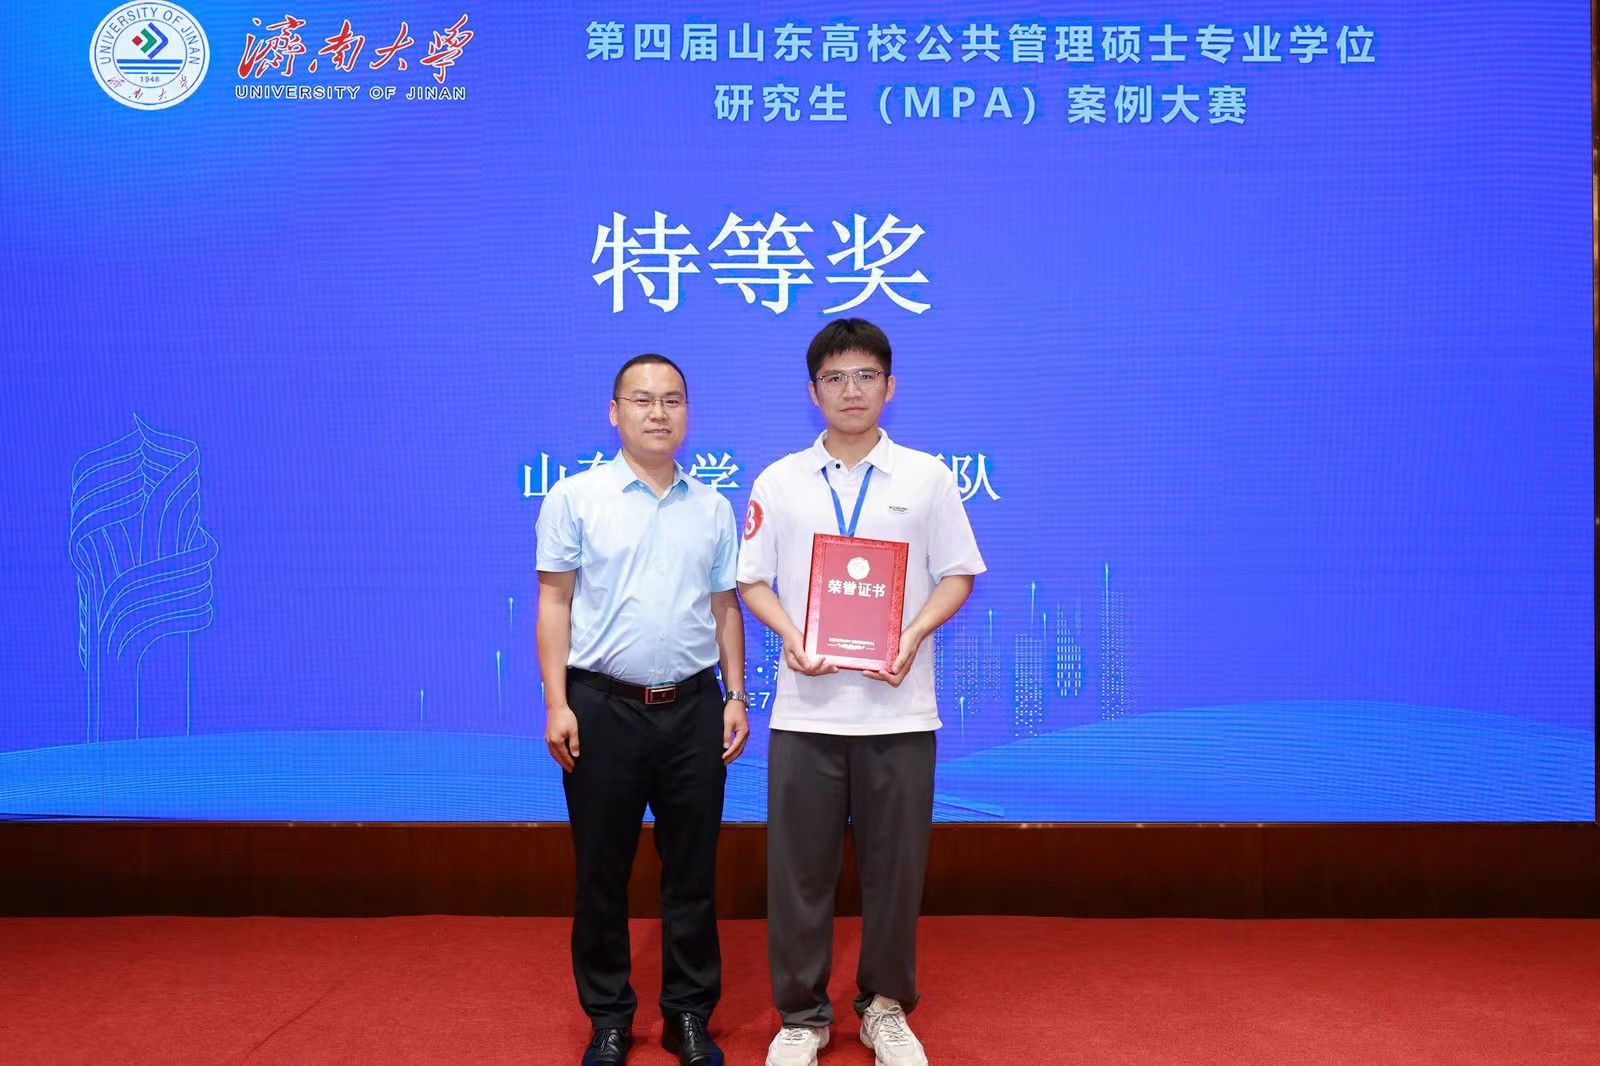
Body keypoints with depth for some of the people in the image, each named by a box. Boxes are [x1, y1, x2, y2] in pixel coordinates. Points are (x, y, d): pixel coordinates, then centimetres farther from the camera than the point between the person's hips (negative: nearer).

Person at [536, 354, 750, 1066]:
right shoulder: (576, 497, 0)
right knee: (602, 870, 8)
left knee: (692, 868, 10)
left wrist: (735, 697, 5)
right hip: (604, 707, -2)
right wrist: (556, 703, -8)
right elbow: (553, 602, -2)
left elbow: (725, 607, 12)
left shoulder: (712, 507, 9)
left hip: (693, 709, 3)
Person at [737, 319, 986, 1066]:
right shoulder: (777, 482, 5)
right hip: (805, 708, 1)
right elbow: (753, 581, 6)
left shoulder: (927, 477, 3)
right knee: (800, 867, 7)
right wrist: (790, 635, -13)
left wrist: (913, 636, -13)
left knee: (894, 864, 9)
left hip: (898, 709, 0)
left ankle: (886, 1006, 28)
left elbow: (956, 575, 4)